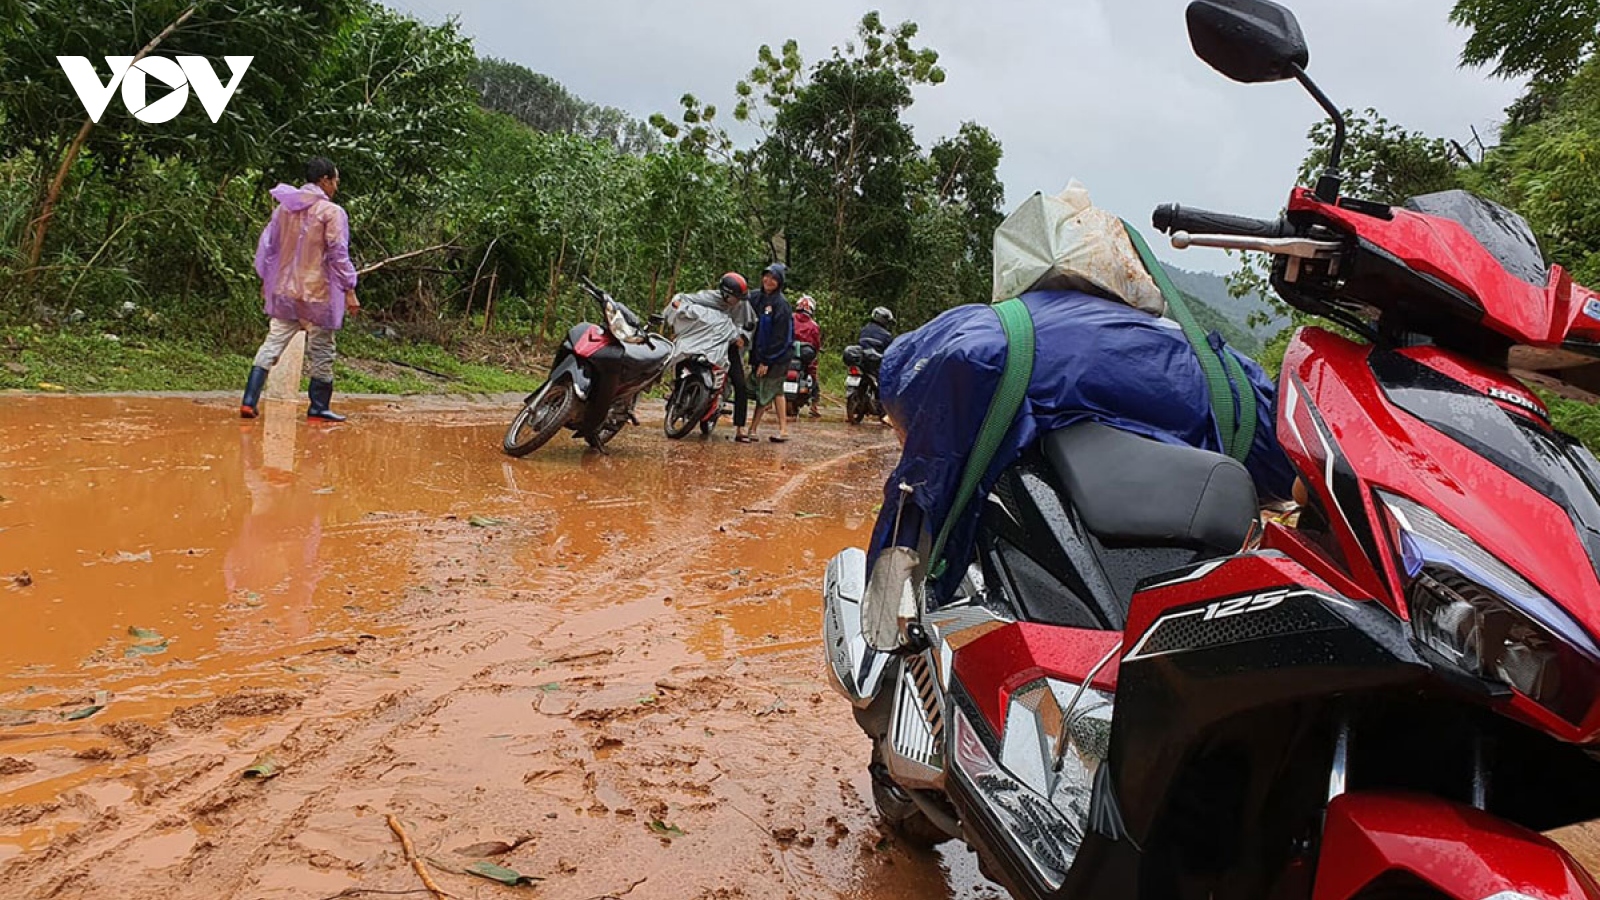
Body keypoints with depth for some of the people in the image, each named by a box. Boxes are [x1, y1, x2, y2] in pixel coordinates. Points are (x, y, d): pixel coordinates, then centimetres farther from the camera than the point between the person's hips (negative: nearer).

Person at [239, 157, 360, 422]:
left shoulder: (284, 207, 9)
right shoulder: (331, 212, -10)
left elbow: (267, 245, 15)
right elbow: (339, 255, -12)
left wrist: (266, 280, 25)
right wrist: (349, 290, -7)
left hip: (284, 290, 6)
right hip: (318, 294, -5)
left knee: (272, 345, 8)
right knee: (321, 352, 7)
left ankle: (249, 401, 1)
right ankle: (318, 408, 13)